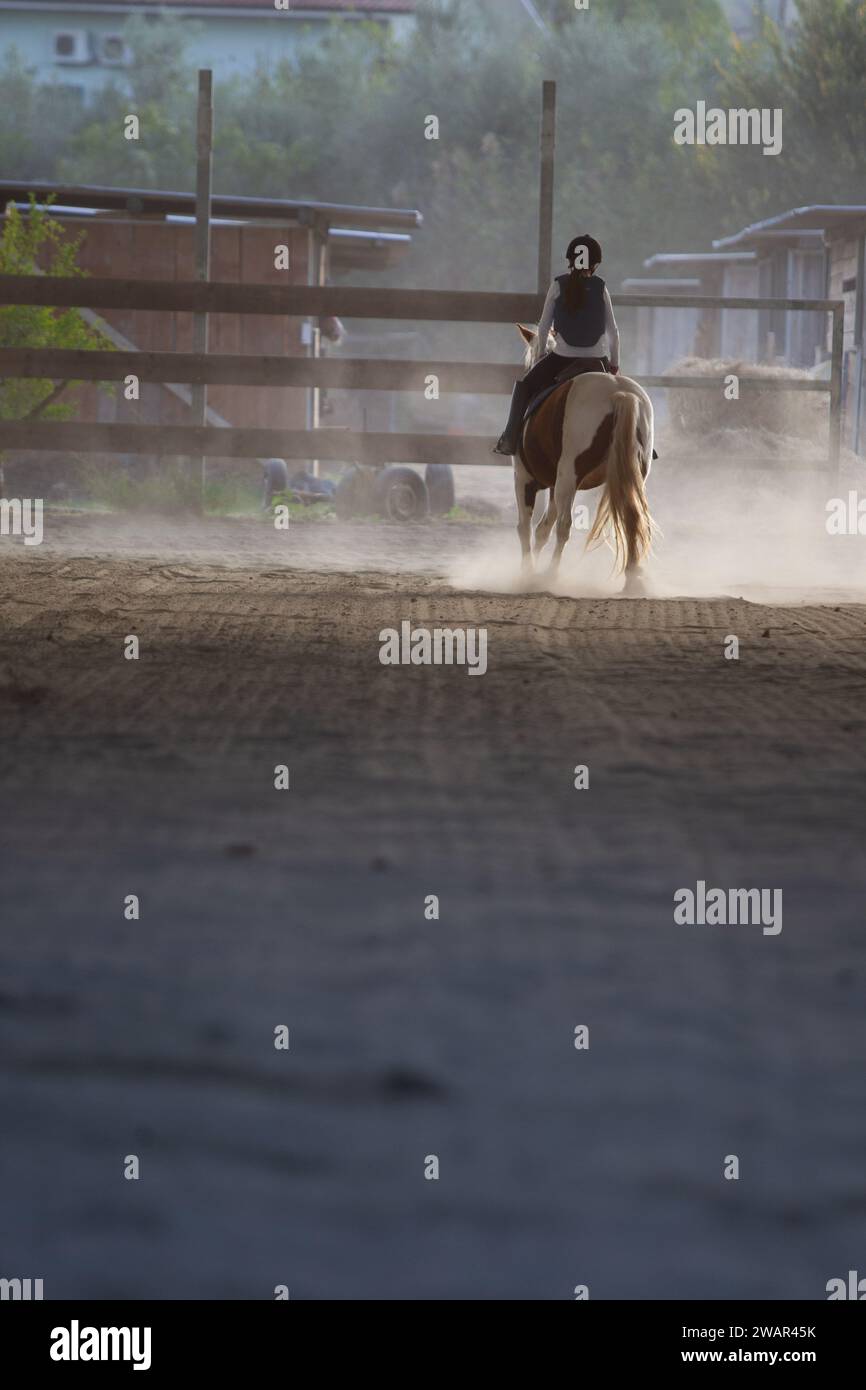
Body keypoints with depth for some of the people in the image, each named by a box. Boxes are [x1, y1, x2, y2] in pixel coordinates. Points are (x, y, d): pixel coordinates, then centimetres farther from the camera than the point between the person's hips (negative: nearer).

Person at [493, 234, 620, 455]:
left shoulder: (558, 286, -3)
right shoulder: (600, 288, 0)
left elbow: (543, 326, 1)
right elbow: (613, 330, 4)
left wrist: (540, 353, 17)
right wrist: (614, 363, 15)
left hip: (563, 357, -1)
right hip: (596, 359, 1)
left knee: (524, 386, 19)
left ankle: (510, 439, 14)